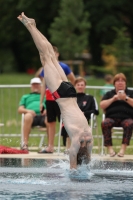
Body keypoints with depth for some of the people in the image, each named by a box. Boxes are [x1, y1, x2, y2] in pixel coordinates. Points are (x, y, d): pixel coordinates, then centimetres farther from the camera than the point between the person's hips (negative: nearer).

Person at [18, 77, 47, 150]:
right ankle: (25, 143, -43)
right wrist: (27, 110, -2)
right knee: (28, 116, -40)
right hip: (32, 115, 0)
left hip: (43, 115, 0)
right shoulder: (25, 97, 37)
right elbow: (20, 109, 22)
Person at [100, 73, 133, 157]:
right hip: (112, 118, 1)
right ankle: (109, 148, -37)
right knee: (104, 123, -34)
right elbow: (102, 105, 10)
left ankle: (123, 148, -42)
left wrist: (126, 98, -9)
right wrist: (113, 99, 0)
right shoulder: (109, 94, 25)